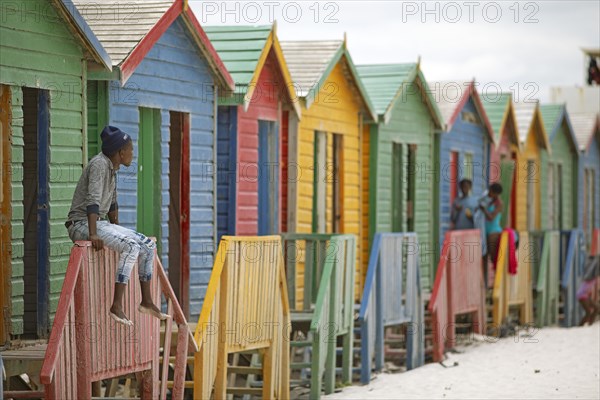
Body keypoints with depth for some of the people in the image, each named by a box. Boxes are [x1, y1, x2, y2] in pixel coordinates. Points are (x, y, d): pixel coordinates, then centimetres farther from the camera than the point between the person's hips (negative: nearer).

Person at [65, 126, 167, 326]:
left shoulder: (112, 167, 13)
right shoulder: (99, 164, -16)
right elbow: (93, 199, -27)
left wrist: (118, 229, 26)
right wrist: (93, 234, -35)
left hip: (100, 223, 10)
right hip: (81, 223, -10)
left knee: (148, 245, 4)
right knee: (131, 246, -28)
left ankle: (147, 302, 8)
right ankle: (116, 306, -31)